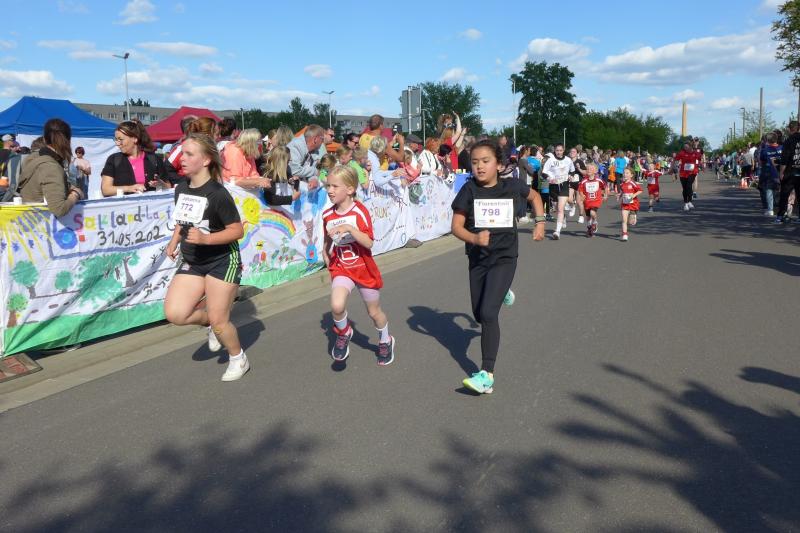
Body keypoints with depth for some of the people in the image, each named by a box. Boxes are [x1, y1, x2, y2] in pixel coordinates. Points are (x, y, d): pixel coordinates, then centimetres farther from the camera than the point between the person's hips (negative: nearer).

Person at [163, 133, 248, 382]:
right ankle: (210, 321, 22)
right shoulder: (181, 189, 1)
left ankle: (239, 359, 28)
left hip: (222, 261, -6)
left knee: (218, 322, -1)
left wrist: (205, 238, -29)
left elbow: (237, 231, -17)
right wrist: (174, 241, 3)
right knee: (174, 313, -10)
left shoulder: (218, 194, -20)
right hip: (192, 261, 6)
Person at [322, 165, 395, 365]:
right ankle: (343, 333, 6)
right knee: (336, 306, -26)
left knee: (374, 311, 15)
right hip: (341, 268, 2)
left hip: (364, 268, -2)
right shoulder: (327, 215, -3)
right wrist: (326, 256, 2)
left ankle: (385, 341, 44)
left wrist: (350, 228, -36)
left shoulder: (359, 211, -16)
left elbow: (369, 243, -25)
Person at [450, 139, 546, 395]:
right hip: (477, 258, 3)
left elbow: (534, 196, 17)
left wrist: (540, 222, 6)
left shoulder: (512, 186, -6)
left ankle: (487, 375, -13)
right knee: (479, 314, 17)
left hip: (504, 258, -3)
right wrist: (474, 238, -29)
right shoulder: (469, 190, -8)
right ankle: (499, 294, 54)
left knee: (488, 313, -18)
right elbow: (456, 226, -11)